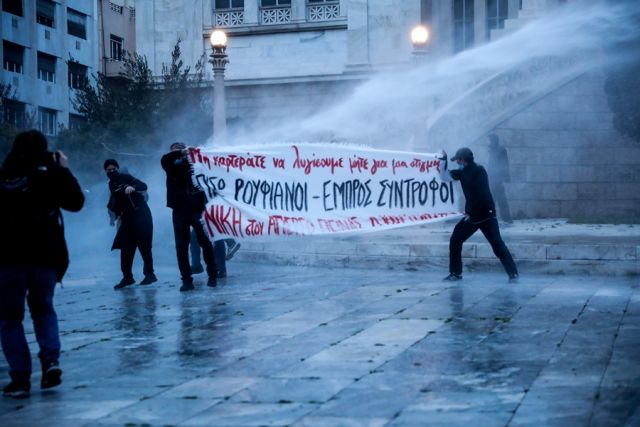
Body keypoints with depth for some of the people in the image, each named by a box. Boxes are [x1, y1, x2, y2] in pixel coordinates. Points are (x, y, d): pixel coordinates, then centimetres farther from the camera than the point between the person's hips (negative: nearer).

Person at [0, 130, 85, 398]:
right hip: (47, 255, 2)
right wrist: (65, 171, 13)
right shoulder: (51, 176, -4)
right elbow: (76, 202, 5)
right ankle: (51, 360, -2)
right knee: (43, 308, 20)